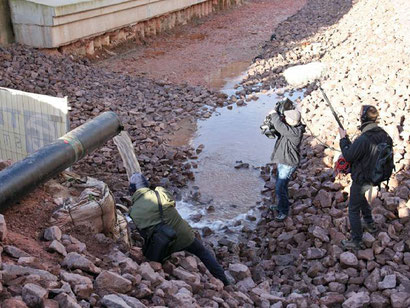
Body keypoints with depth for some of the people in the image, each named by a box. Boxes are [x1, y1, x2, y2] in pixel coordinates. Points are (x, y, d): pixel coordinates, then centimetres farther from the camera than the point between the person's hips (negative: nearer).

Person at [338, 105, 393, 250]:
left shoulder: (362, 140, -33)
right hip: (375, 177, 8)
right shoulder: (383, 134, -8)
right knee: (361, 197, 34)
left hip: (361, 180, -8)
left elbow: (348, 157, -22)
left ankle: (356, 241, 14)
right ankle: (370, 224, 47)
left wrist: (343, 138, -10)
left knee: (354, 210, 6)